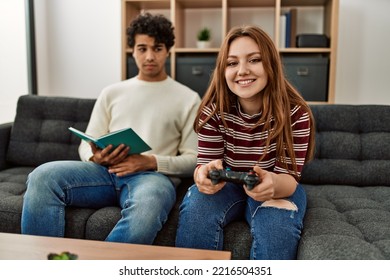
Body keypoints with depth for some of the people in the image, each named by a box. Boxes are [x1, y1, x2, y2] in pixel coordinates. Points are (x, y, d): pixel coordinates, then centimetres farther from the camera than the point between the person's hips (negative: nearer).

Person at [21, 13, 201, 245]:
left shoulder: (188, 98, 12)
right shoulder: (112, 93, 21)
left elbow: (194, 159, 5)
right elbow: (86, 145, 19)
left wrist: (151, 162, -12)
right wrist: (97, 157, -7)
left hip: (153, 175, -3)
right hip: (105, 172, 3)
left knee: (146, 209, -41)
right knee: (43, 176, -26)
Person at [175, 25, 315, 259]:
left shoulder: (295, 113, -18)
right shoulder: (213, 110, -15)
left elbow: (290, 178, -21)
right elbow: (205, 164, -15)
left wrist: (273, 184, -47)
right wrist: (205, 175, -42)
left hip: (277, 186, 0)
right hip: (227, 184, 1)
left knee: (277, 226, -32)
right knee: (195, 210, -29)